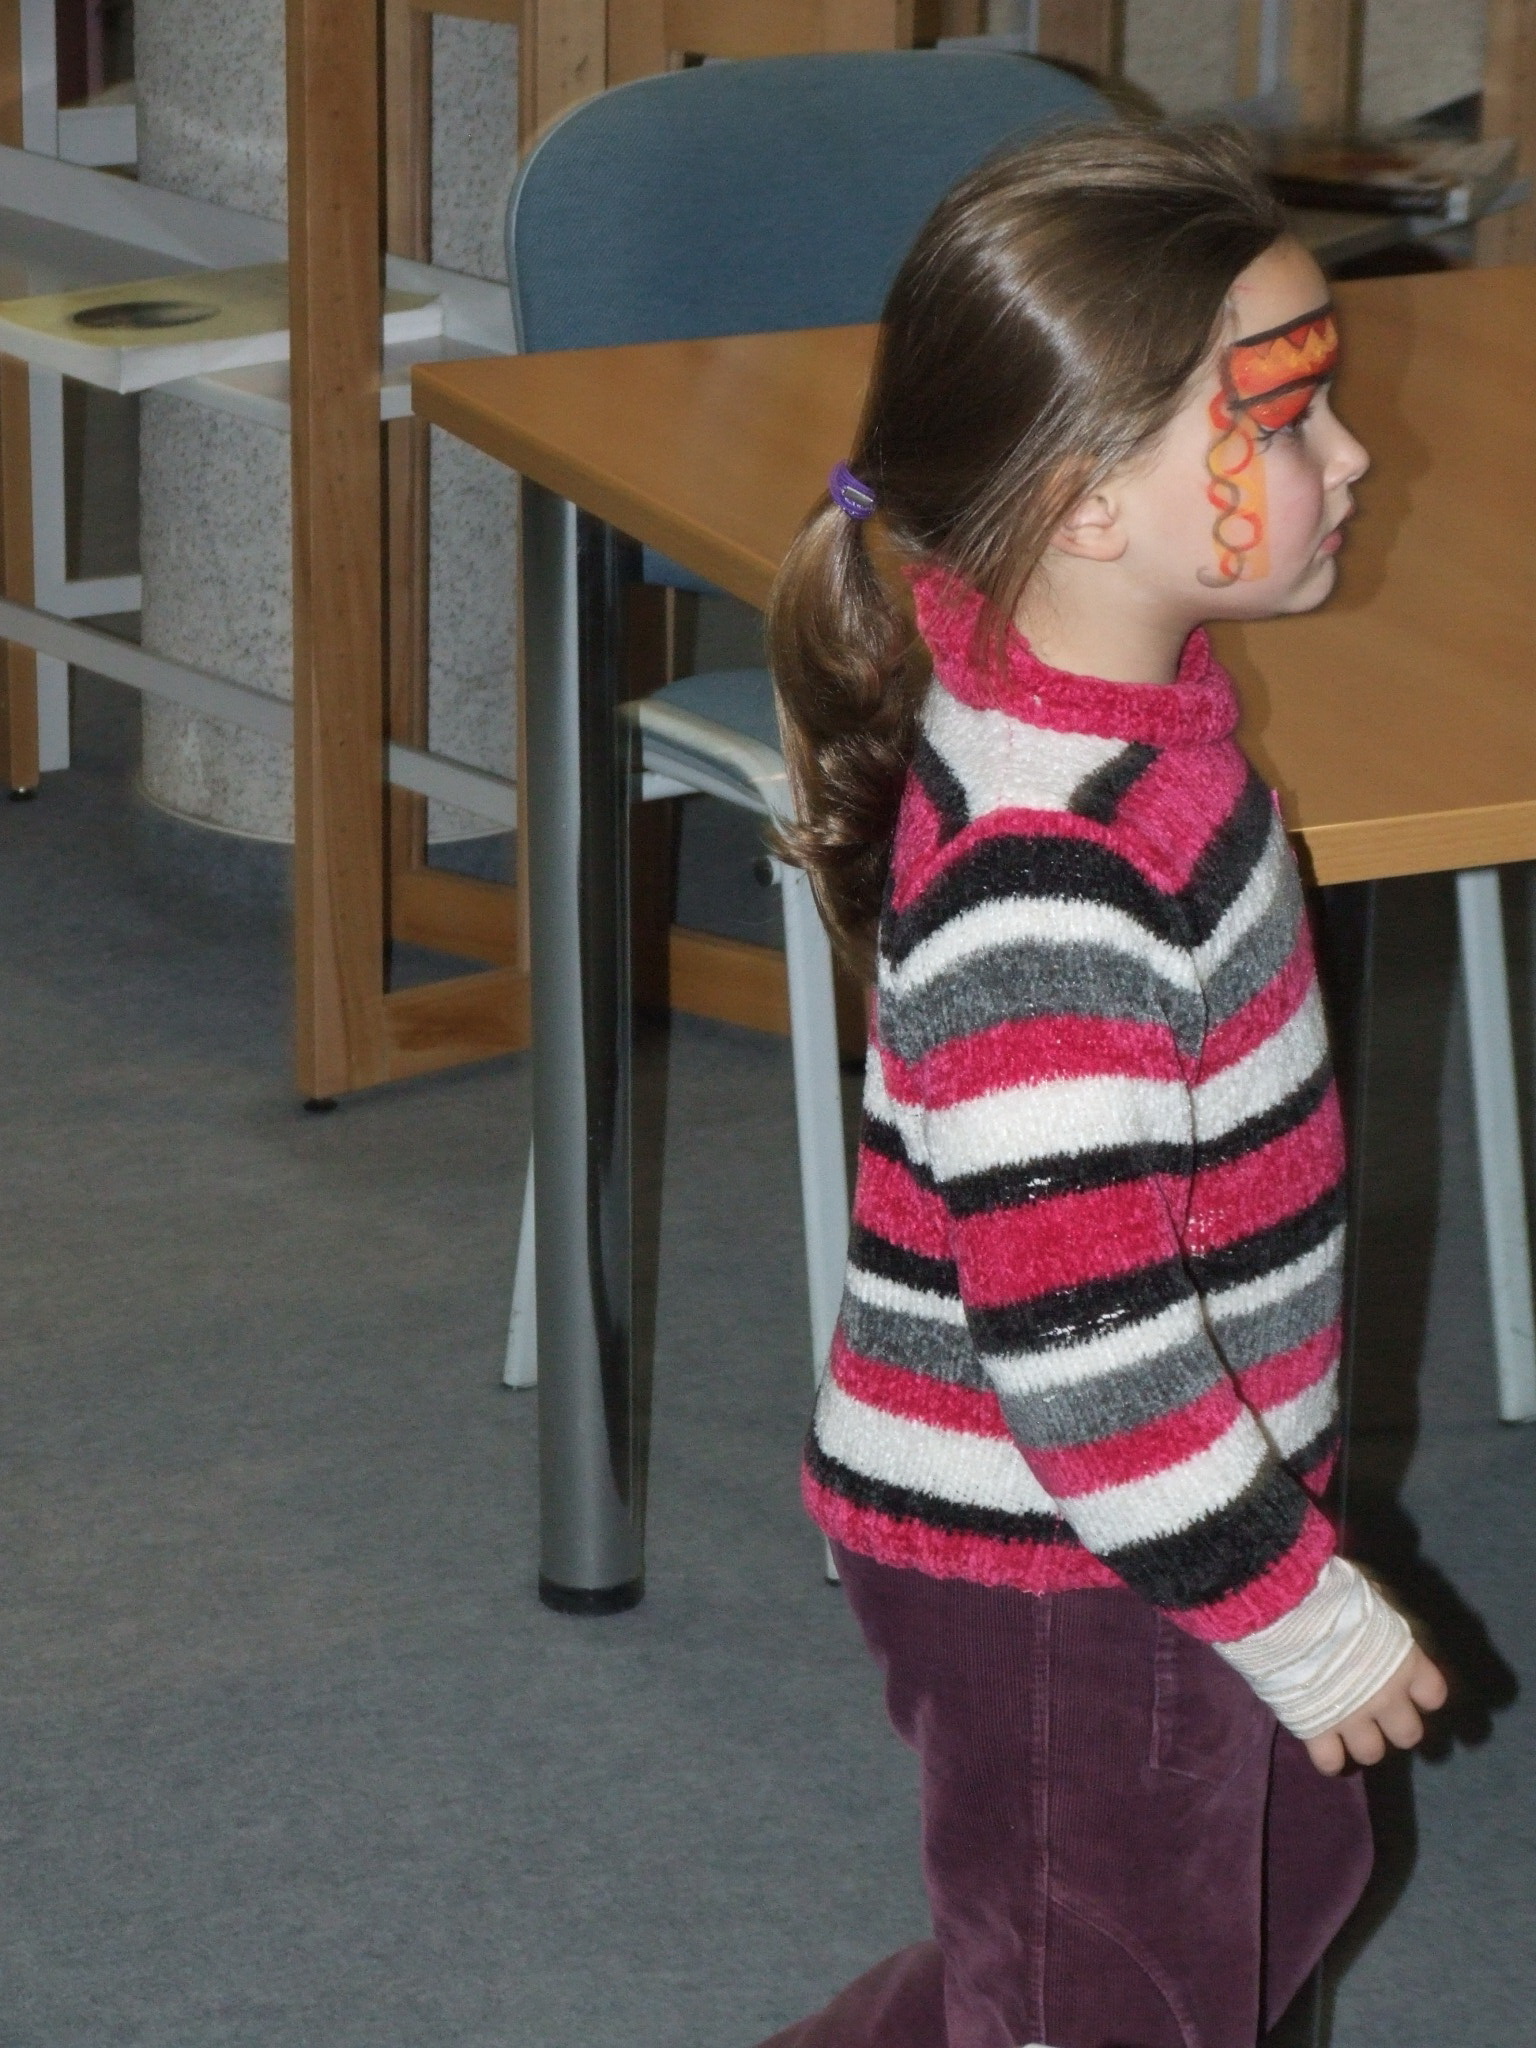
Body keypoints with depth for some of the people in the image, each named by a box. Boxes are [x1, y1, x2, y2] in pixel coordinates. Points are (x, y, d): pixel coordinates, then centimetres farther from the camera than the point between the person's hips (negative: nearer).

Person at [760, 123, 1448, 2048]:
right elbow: (1079, 1346, -32)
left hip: (1127, 1521, 10)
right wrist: (1306, 1617, -23)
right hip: (1048, 1581, -10)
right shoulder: (1055, 884, -34)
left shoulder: (1107, 690, -4)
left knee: (1280, 1878, 28)